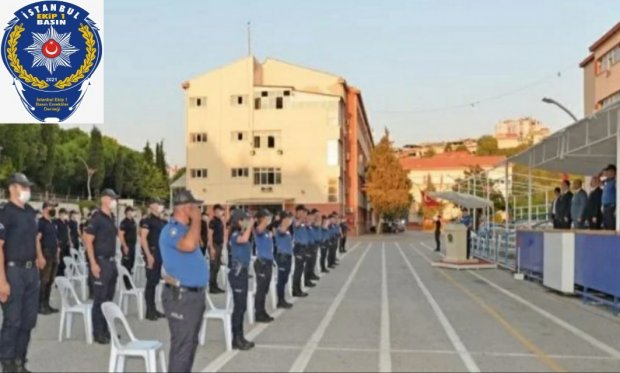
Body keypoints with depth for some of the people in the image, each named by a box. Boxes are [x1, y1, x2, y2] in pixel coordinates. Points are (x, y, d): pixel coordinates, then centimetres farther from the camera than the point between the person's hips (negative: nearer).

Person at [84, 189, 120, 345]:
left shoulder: (111, 218, 13)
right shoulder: (96, 218, -11)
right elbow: (87, 240, -15)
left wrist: (114, 259, 15)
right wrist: (93, 263, -20)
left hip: (111, 261, 8)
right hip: (101, 262, -8)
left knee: (109, 298, 13)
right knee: (100, 299, -2)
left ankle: (105, 330, 23)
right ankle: (98, 333, 7)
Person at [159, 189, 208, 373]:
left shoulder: (185, 228, 15)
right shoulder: (171, 230, -15)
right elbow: (189, 245, -34)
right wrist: (196, 220, -23)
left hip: (195, 293, 10)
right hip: (181, 296, -10)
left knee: (191, 342, 18)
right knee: (182, 344, -5)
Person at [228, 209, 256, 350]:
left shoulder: (242, 233, 12)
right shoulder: (235, 235, -16)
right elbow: (244, 239, -38)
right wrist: (249, 225, -28)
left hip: (243, 271, 10)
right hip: (237, 273, -10)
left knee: (242, 306, 14)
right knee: (238, 306, -4)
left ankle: (240, 337, 23)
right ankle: (236, 339, 5)